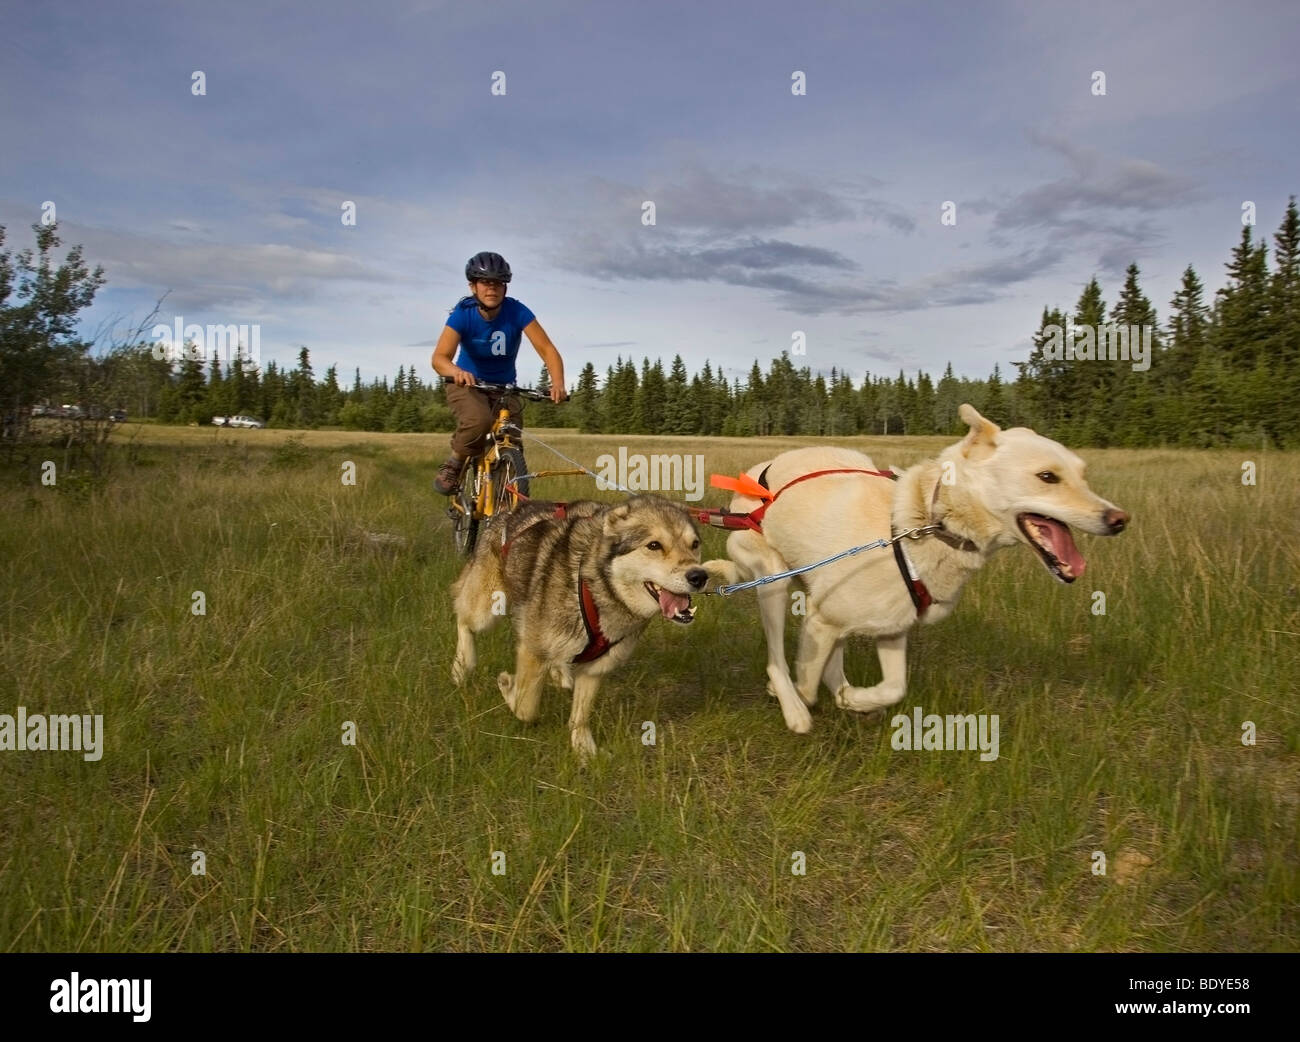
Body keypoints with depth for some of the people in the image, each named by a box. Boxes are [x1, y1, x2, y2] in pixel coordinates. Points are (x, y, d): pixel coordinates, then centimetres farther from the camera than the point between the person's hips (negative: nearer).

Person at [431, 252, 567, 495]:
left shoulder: (516, 312, -18)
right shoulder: (463, 314, -20)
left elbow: (547, 349, -24)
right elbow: (439, 358, -30)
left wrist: (558, 383, -43)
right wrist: (457, 372, -54)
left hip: (504, 388, 2)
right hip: (467, 384, -2)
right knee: (478, 421, -34)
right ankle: (453, 466, -8)